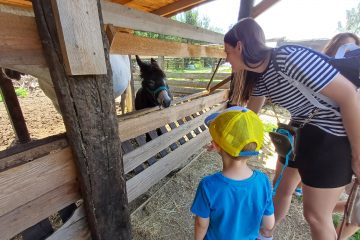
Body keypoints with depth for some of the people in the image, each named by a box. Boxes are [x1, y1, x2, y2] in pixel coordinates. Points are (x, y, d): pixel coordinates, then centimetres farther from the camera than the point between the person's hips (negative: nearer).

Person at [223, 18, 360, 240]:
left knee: (315, 214, 5)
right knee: (281, 189, 20)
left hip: (333, 136, -8)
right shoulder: (260, 74, 0)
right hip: (301, 131, 8)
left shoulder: (289, 58, -27)